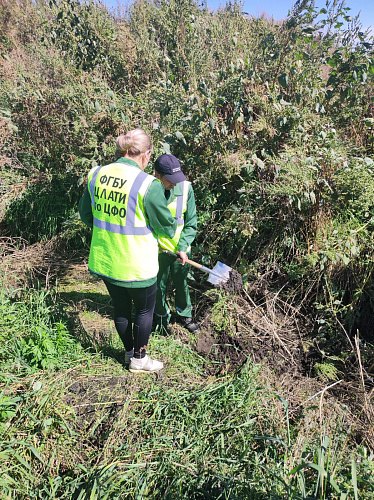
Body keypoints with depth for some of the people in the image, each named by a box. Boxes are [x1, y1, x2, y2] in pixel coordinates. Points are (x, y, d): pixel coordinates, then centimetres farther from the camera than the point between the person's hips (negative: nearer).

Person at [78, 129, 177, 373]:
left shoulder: (96, 175, -2)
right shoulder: (147, 184, -20)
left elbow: (86, 215, 10)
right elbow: (165, 227, -10)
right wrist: (173, 225, 13)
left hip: (104, 261, 6)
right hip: (136, 265, -6)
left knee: (121, 308, 23)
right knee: (145, 309, 18)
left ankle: (130, 352, 44)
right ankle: (139, 359, 34)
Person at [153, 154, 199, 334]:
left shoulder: (185, 187, -10)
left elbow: (190, 223, -4)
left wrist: (183, 248, -12)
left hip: (180, 249, 2)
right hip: (157, 251, -2)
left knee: (182, 284, 18)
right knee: (159, 287, 14)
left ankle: (185, 314, 43)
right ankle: (162, 318, 39)